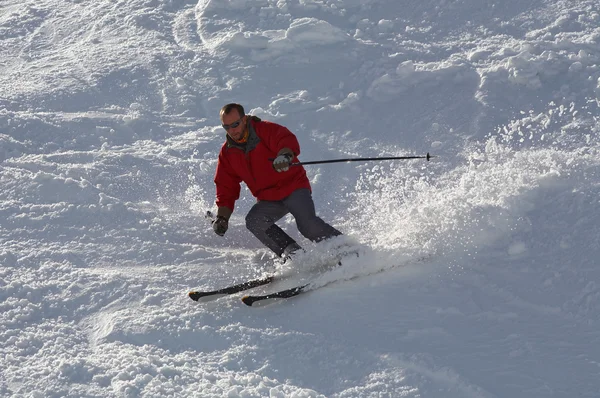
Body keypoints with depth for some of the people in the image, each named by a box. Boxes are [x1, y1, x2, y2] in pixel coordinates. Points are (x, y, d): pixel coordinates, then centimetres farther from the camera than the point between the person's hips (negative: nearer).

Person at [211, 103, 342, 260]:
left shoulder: (265, 130, -8)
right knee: (254, 221, -25)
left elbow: (288, 141, -26)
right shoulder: (227, 153, 8)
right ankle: (292, 251, -27)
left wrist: (285, 155, -50)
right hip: (269, 200, 5)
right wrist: (222, 216, 2)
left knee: (308, 223, -28)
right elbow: (226, 187, 13)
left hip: (294, 188, -5)